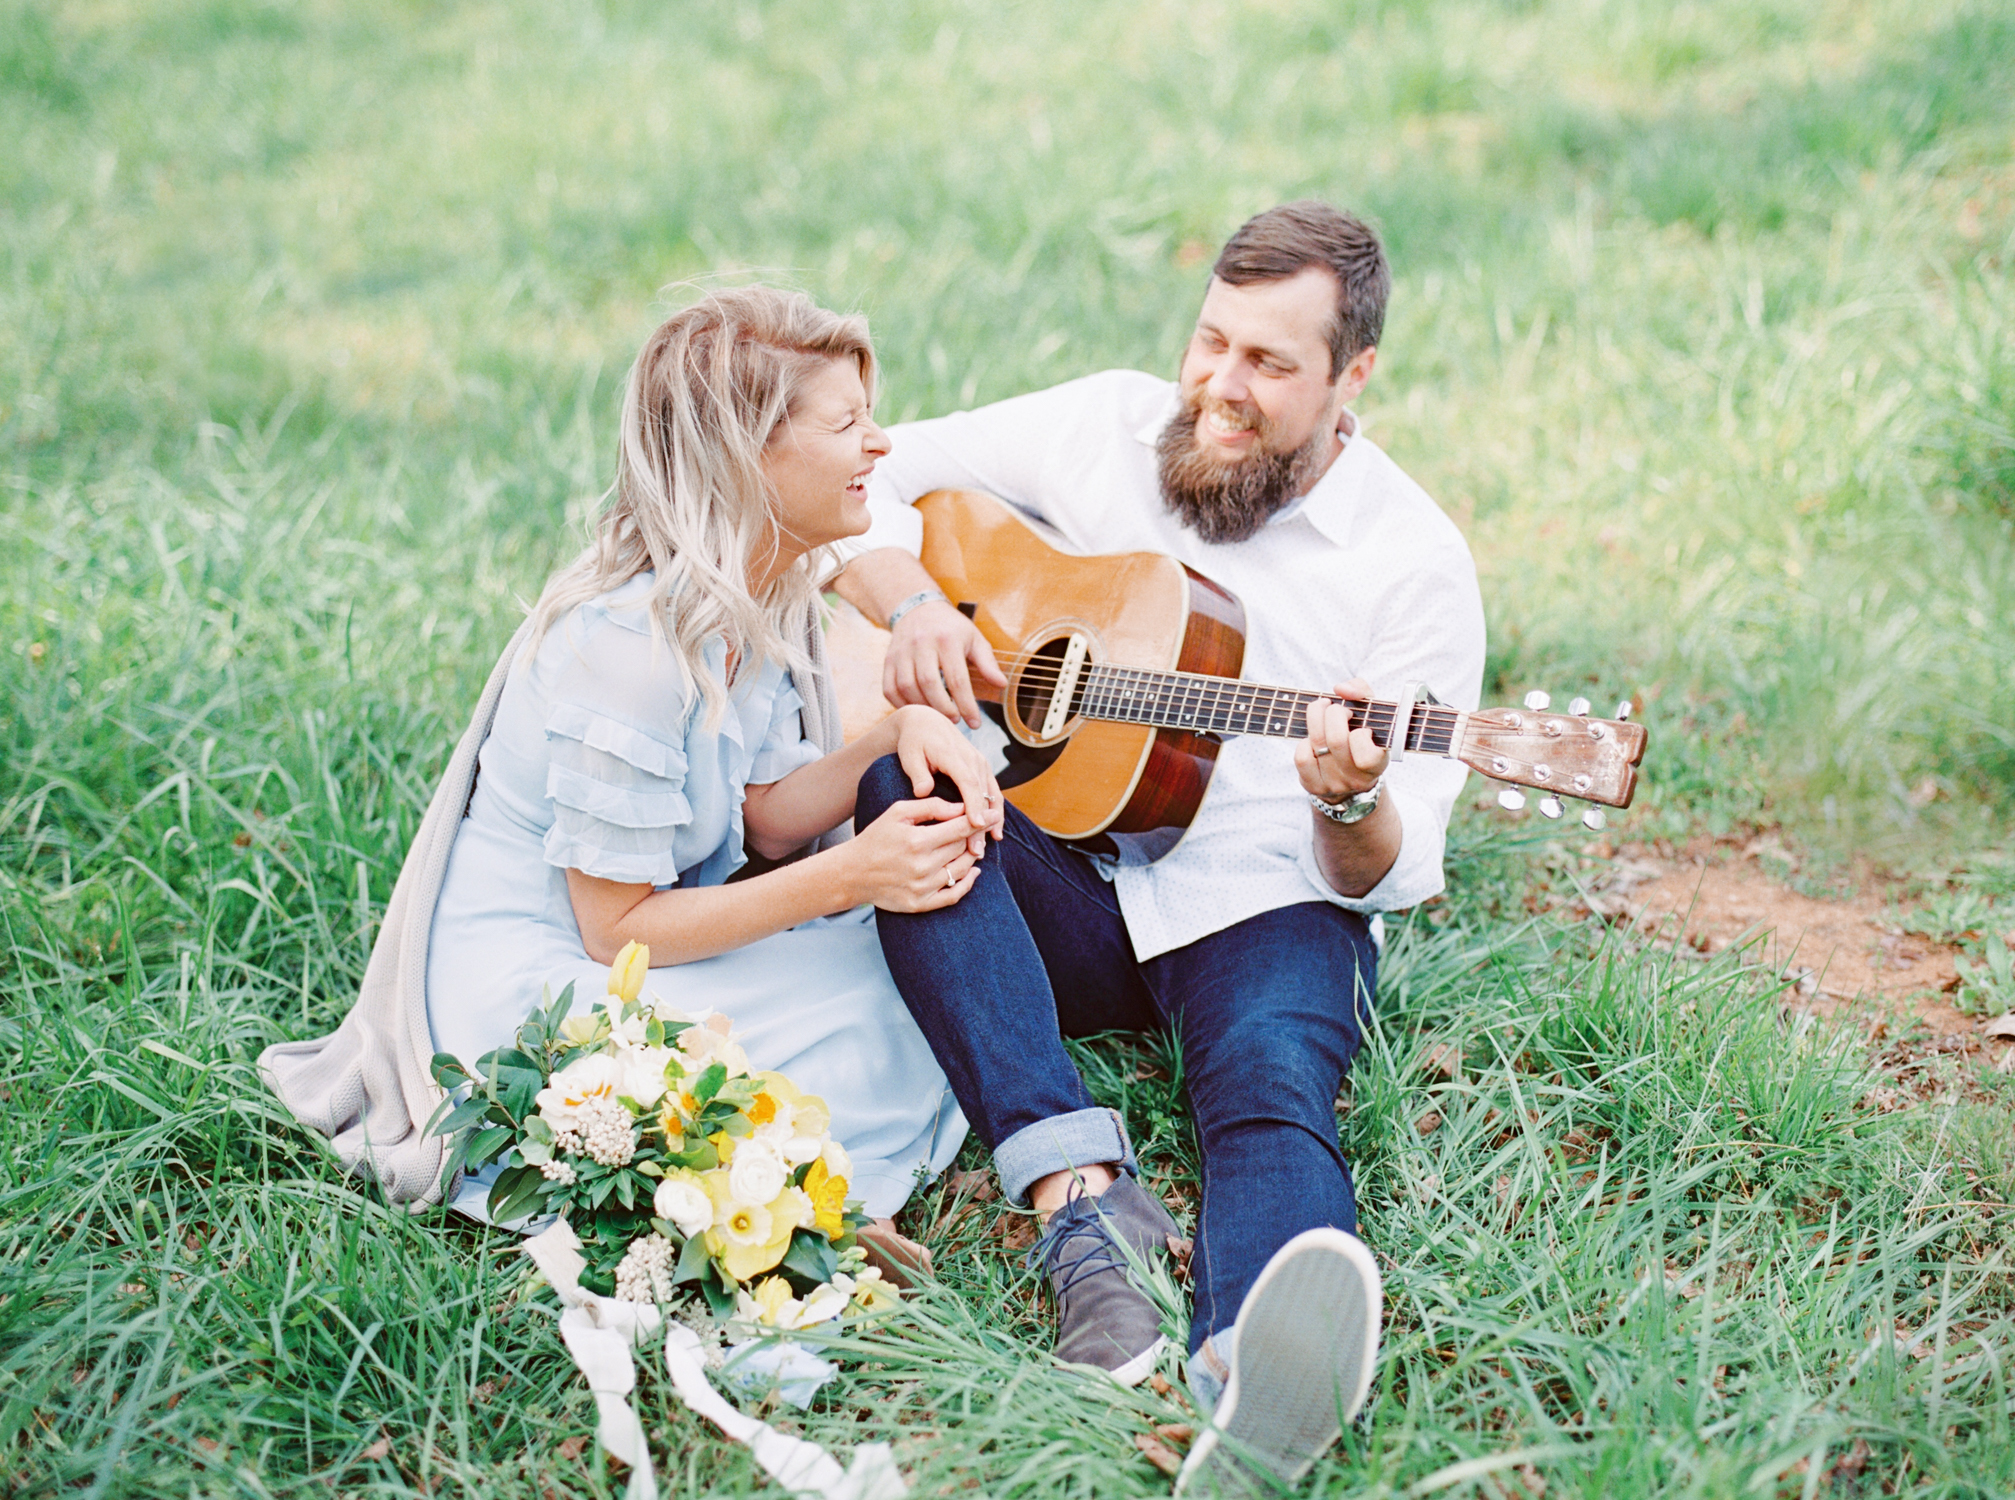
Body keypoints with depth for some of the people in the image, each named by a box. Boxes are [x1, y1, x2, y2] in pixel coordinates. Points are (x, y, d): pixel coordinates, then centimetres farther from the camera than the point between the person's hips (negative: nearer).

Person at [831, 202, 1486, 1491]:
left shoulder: (1415, 563, -2)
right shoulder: (1108, 428, 6)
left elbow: (1393, 877, -3)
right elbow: (875, 481, 11)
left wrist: (1353, 808, -28)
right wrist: (917, 609, -9)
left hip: (1265, 907, -2)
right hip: (1061, 885, 3)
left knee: (1274, 1086, -36)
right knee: (894, 767, -29)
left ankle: (1253, 1378, -69)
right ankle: (1080, 1195, -41)